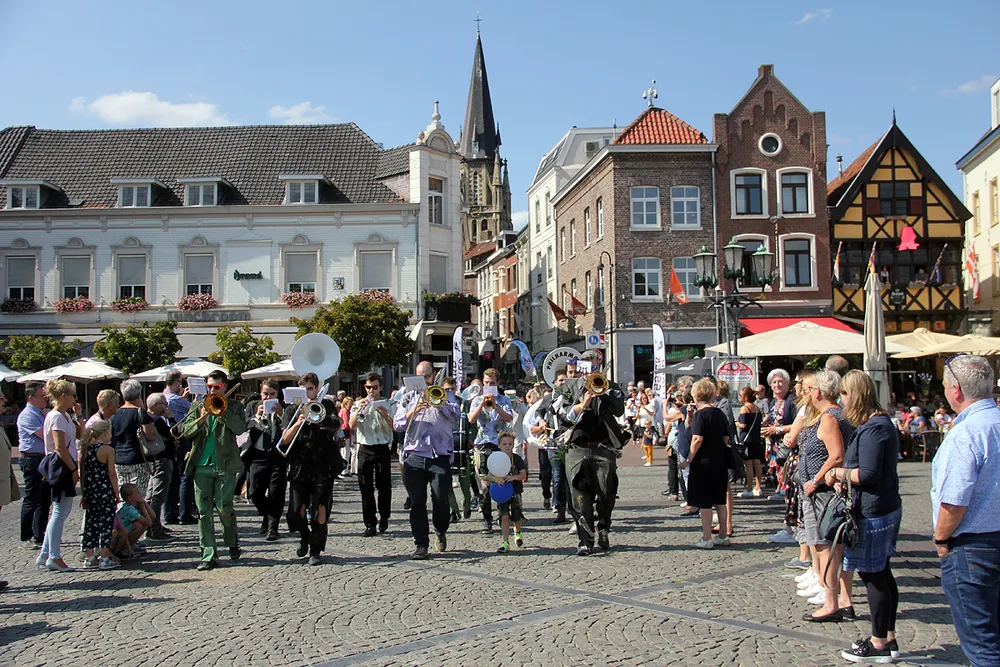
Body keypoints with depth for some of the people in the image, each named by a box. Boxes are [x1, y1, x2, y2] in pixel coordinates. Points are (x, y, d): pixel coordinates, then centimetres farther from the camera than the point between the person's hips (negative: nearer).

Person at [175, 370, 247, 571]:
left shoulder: (234, 407, 7)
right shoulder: (197, 407, 13)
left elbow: (240, 428, -11)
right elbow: (185, 432, 3)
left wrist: (222, 411, -16)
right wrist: (200, 419, -13)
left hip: (225, 465, -3)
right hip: (201, 465, 3)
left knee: (224, 507, -6)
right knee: (203, 510, 0)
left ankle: (232, 543, 21)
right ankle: (208, 554, 6)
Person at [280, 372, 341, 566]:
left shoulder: (326, 405, 8)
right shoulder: (292, 410, 11)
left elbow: (335, 425, -11)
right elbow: (285, 439, 1)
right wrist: (299, 422, -16)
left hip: (323, 467, -1)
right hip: (300, 467, 2)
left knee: (320, 508, -7)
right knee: (297, 511, -3)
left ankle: (316, 550, 5)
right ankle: (305, 537, 27)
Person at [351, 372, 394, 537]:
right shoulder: (358, 404, 10)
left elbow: (395, 428, -4)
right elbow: (352, 426, -4)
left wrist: (385, 415, -20)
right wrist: (359, 410, -17)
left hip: (382, 449, -1)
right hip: (365, 449, 1)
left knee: (384, 486, 2)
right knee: (366, 487, -1)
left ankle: (384, 517, 22)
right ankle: (370, 524, 3)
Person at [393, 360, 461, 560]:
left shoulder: (445, 395, 12)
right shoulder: (409, 397, 15)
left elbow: (456, 415, -6)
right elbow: (397, 425, 5)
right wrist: (414, 411, -10)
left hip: (440, 456, -1)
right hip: (414, 456, 1)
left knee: (441, 501, -4)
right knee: (417, 502, 0)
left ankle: (441, 532, 23)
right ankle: (421, 544, 7)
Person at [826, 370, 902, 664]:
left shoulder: (873, 429, -20)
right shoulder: (881, 423, 13)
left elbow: (868, 474, -25)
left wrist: (837, 472, -10)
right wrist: (843, 474, 8)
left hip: (873, 513, -10)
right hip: (886, 507, 10)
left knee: (873, 575, -1)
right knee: (881, 573, 16)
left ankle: (880, 644, 9)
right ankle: (888, 638, 25)